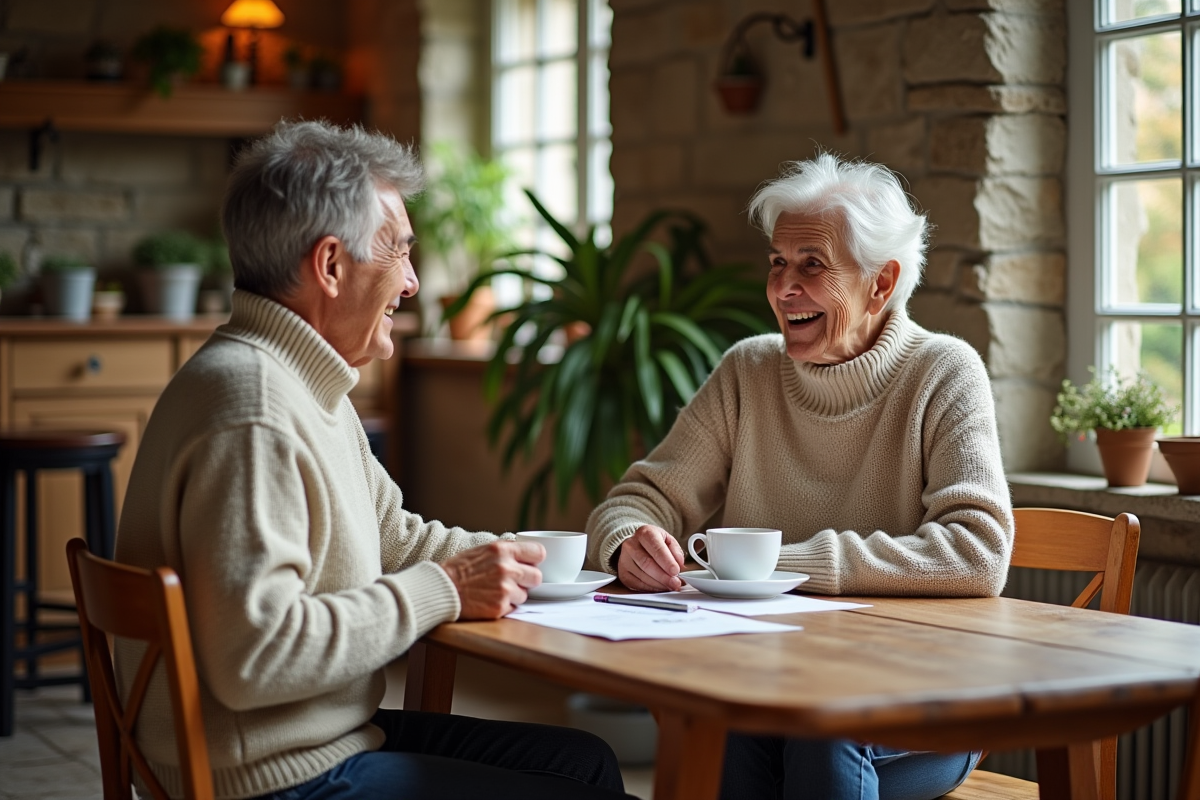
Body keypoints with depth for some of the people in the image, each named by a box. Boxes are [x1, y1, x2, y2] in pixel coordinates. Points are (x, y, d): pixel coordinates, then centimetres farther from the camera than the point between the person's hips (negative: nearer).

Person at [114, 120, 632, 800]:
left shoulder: (310, 386, 13)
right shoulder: (252, 413, -23)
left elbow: (393, 534, 23)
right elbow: (254, 655, -30)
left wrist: (512, 559, 6)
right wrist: (442, 591, -21)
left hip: (328, 737, 11)